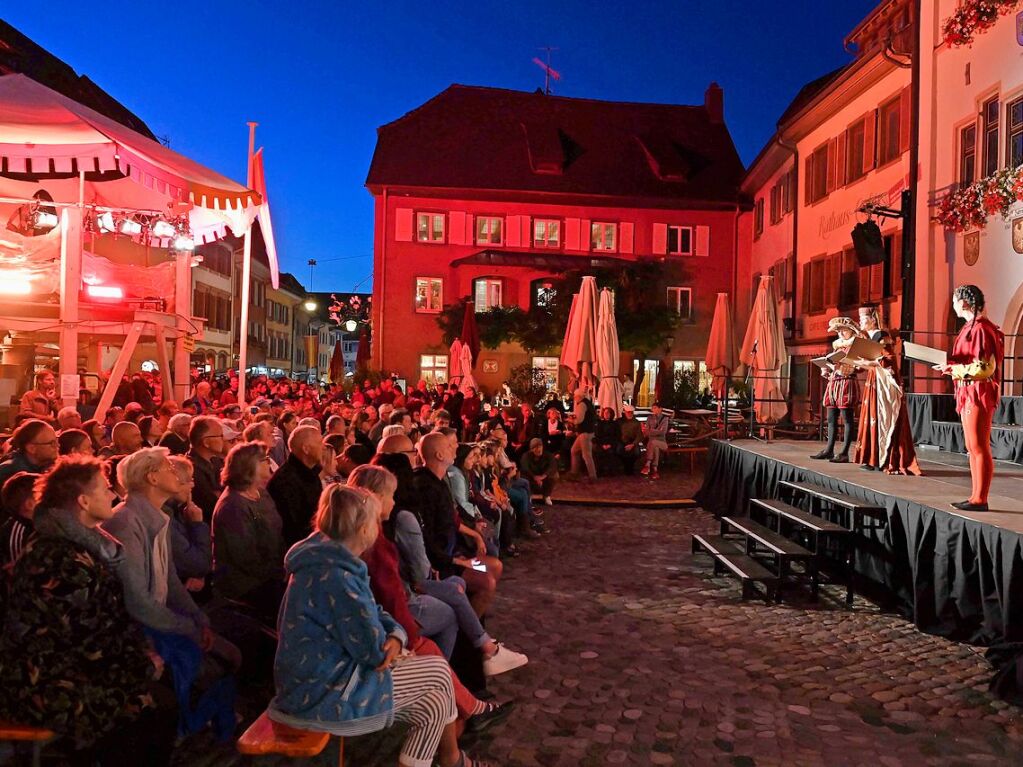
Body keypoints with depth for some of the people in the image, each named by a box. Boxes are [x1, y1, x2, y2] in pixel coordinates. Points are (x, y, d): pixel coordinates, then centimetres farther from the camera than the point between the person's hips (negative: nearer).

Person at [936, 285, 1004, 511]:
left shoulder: (980, 329, -15)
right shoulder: (971, 327, 14)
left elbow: (984, 368, -19)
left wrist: (953, 369, -16)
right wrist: (951, 367, 7)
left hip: (978, 395, -10)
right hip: (969, 395, 10)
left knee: (979, 448, -5)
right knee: (973, 448, 12)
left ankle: (980, 499, 0)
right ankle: (976, 496, 18)